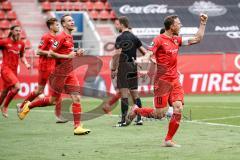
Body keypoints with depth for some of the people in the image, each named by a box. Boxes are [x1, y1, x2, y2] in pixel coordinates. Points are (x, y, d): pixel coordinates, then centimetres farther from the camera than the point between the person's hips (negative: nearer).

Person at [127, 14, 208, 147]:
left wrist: (203, 24, 16)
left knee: (178, 108, -9)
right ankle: (135, 111, 20)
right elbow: (149, 54, -18)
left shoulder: (177, 40, 13)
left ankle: (168, 140, 0)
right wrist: (142, 59, -39)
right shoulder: (159, 40, -8)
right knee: (160, 114, -7)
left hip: (175, 80, 7)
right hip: (162, 81, -7)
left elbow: (197, 39, 21)